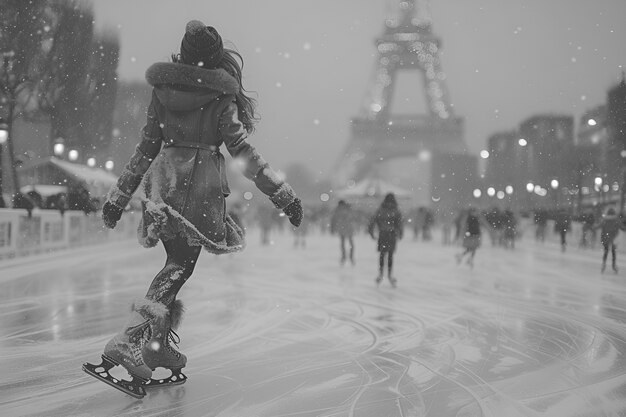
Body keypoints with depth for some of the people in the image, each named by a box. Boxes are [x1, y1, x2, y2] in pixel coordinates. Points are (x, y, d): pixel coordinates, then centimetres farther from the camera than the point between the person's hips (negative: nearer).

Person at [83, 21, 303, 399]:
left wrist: (119, 197, 17)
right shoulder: (220, 98, -7)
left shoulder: (163, 91, 6)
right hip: (201, 185, -5)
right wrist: (284, 195, -6)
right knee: (182, 266, 2)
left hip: (164, 181, 5)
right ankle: (128, 343, -7)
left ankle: (156, 347, 14)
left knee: (177, 262, 15)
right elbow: (242, 151, -10)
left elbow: (146, 148, 9)